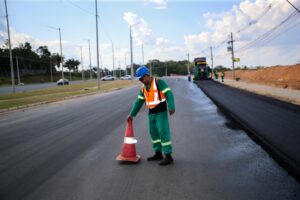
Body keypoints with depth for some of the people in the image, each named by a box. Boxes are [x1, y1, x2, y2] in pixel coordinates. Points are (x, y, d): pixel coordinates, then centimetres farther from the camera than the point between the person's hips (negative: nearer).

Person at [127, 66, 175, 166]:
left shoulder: (159, 82, -11)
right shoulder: (143, 88, 11)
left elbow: (169, 94, -17)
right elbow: (139, 102, 15)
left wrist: (171, 107, -29)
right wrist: (132, 114, 14)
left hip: (161, 112, -7)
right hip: (151, 113, 8)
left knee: (163, 133, -7)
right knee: (154, 133, 12)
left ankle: (168, 156, 0)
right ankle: (158, 153, 24)